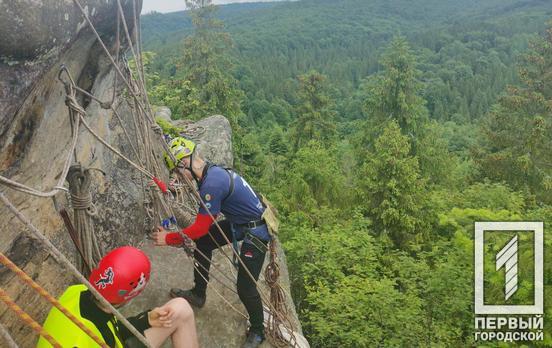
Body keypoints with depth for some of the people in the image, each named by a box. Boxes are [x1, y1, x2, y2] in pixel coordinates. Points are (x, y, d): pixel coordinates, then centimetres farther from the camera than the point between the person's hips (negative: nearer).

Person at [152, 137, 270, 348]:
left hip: (256, 231, -10)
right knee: (202, 244, 14)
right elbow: (207, 218, 14)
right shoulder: (213, 171, 2)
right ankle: (198, 294, 32)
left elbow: (201, 228, -23)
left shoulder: (212, 184, -28)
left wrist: (169, 239, -11)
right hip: (239, 222, 10)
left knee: (245, 287, -6)